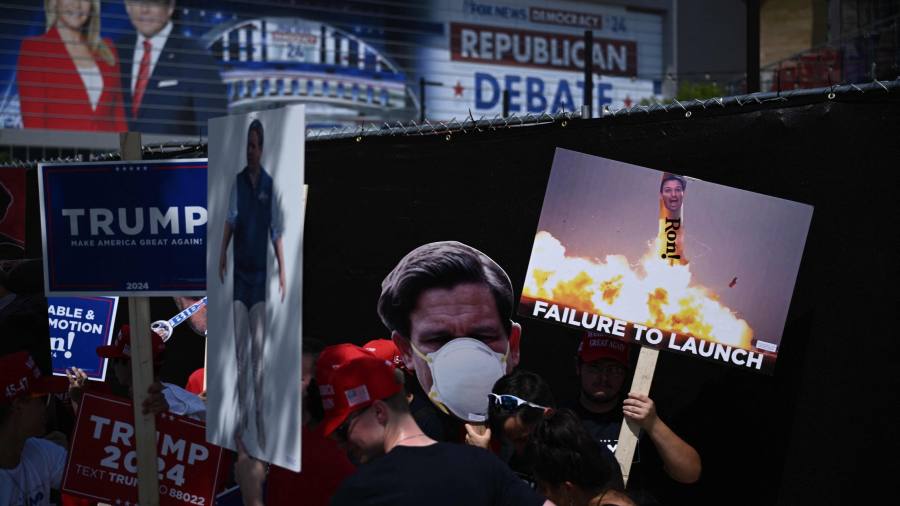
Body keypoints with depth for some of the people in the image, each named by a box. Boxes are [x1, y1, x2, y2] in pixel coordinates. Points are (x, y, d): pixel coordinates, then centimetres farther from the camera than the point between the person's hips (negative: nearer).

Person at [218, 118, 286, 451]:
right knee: (240, 344, 2)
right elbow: (230, 220, -2)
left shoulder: (270, 186, -1)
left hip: (260, 273, -1)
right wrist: (222, 253, -15)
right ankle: (242, 414, 9)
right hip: (239, 272, 1)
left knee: (259, 347, -1)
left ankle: (260, 417, 3)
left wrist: (282, 271, -3)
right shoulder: (238, 182, 2)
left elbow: (276, 232, 1)